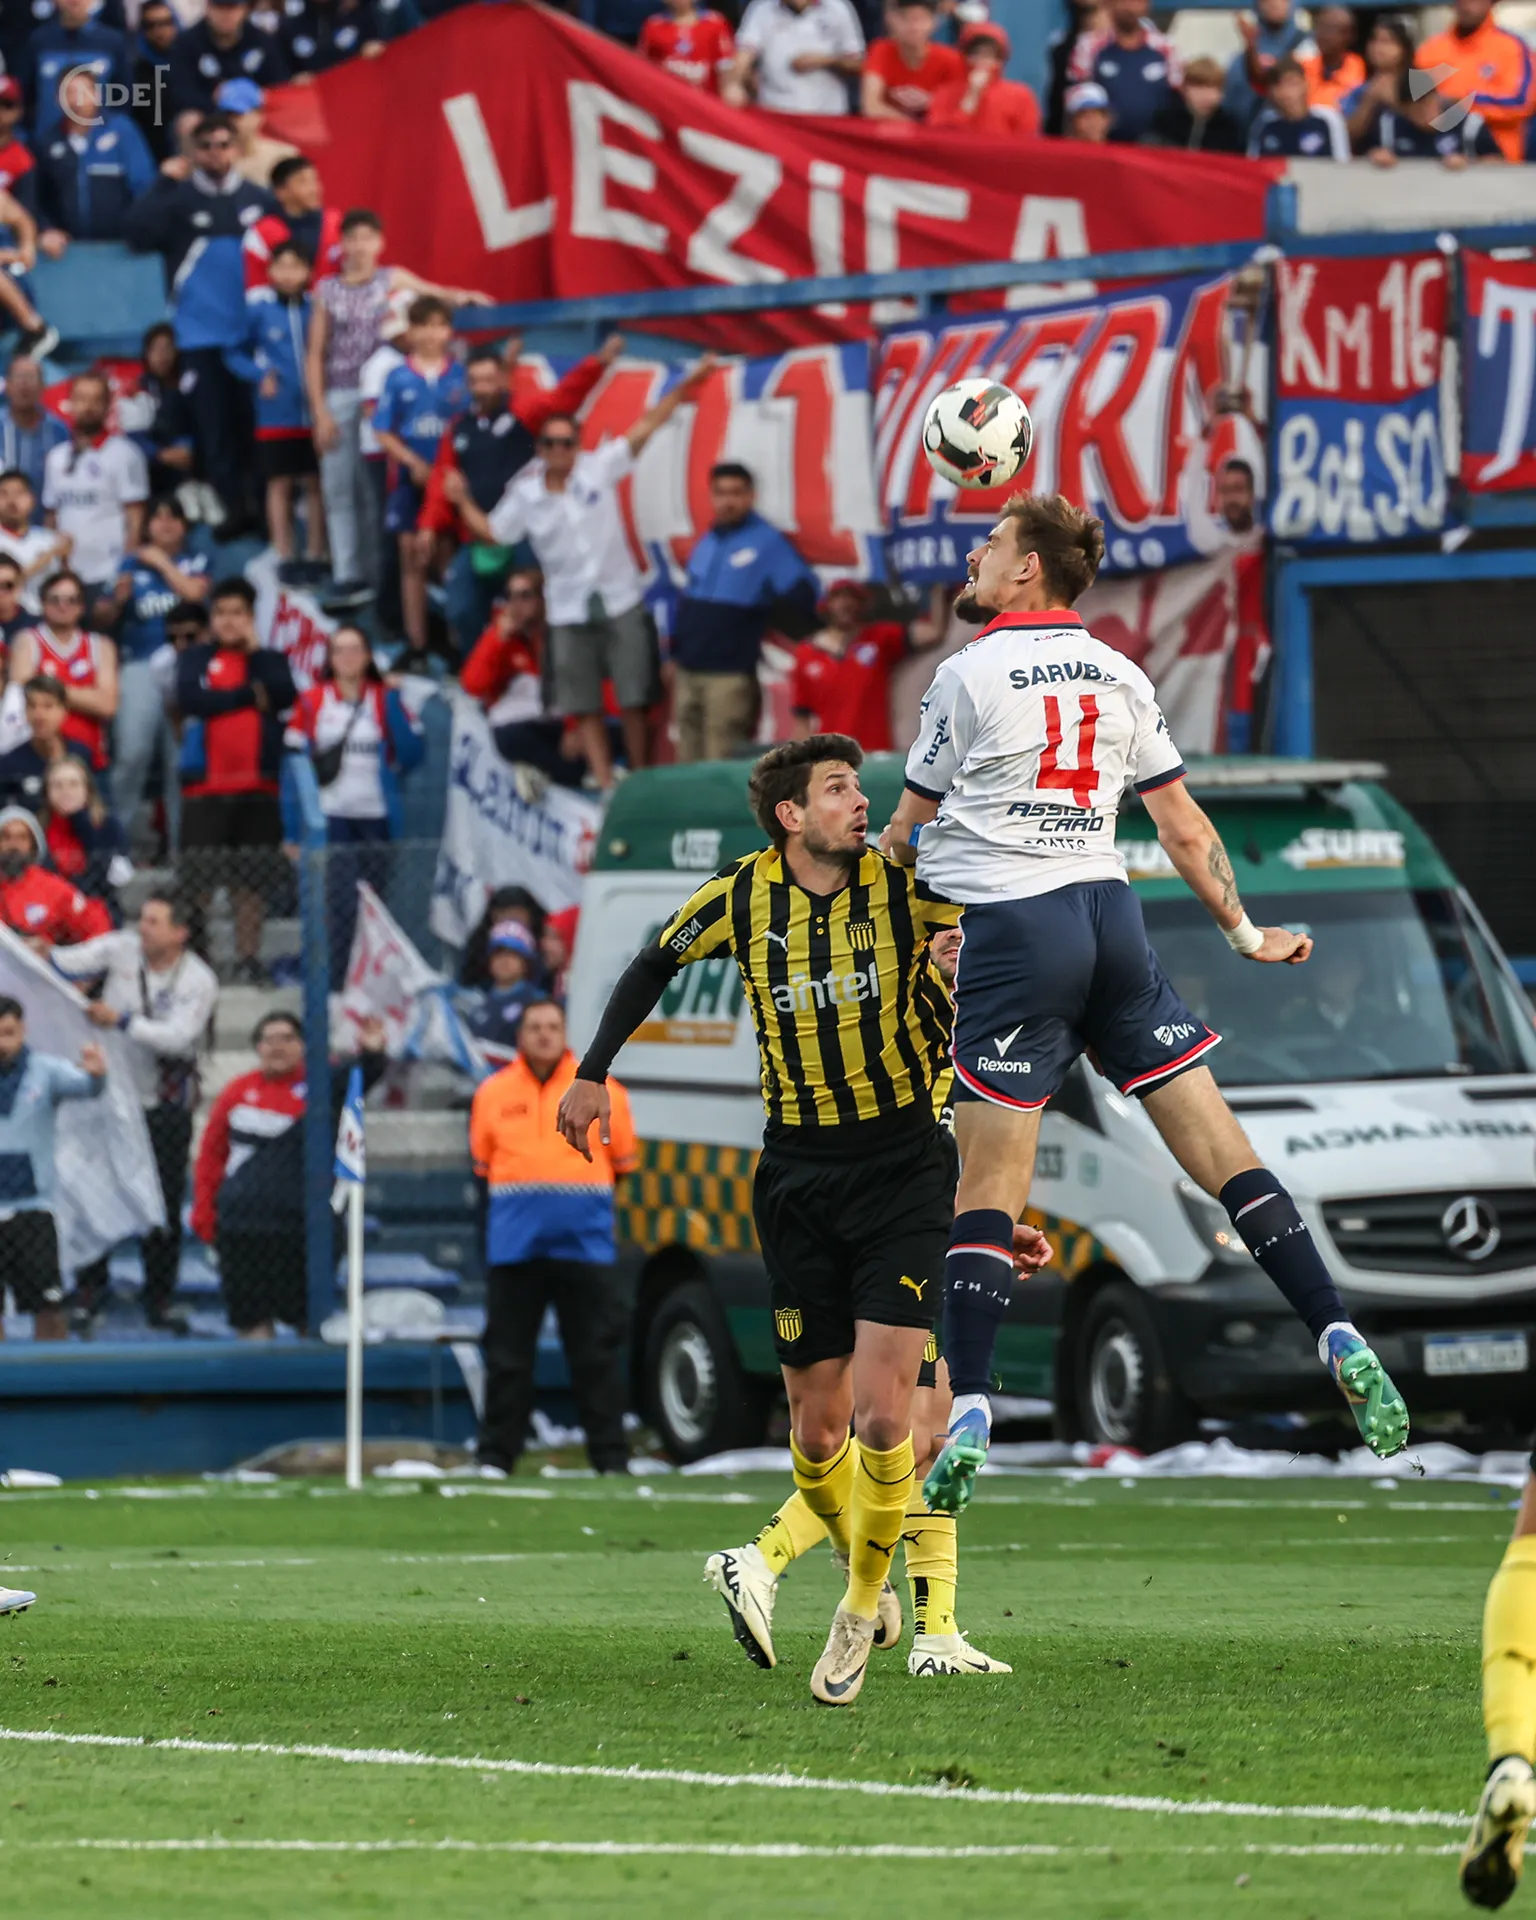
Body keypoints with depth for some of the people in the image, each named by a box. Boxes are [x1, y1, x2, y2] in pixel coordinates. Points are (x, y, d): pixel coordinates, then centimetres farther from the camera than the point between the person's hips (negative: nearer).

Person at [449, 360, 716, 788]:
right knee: (584, 708, 3)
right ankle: (605, 785, 8)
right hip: (569, 613, 2)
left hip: (621, 604, -2)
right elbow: (492, 531, 12)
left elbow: (645, 428, -7)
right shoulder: (525, 495, 0)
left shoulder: (599, 468, -6)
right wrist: (463, 503, 1)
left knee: (634, 701, 2)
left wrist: (685, 387, -11)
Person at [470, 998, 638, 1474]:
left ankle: (610, 1456, 2)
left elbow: (623, 1163, 13)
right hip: (514, 1248, 1)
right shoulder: (492, 1093, 8)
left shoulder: (601, 1092, 6)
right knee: (507, 1356, 4)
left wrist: (585, 1195, 11)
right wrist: (519, 1194, 12)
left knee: (598, 1355, -2)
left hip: (585, 1242, -1)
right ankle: (495, 1456, 9)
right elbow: (482, 1162, 17)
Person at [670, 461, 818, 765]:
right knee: (689, 757, 10)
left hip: (730, 672, -7)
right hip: (688, 670, 7)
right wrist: (674, 652, 19)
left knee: (721, 765, -8)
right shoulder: (705, 543, 15)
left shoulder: (768, 542, -5)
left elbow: (802, 591, -9)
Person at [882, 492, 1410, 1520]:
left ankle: (969, 1415, -12)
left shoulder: (969, 675, -3)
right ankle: (1339, 1336, -3)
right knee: (1220, 1146, 5)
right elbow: (1185, 828, 16)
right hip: (1110, 915, 5)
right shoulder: (1120, 677, 12)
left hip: (1014, 926, -5)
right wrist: (1245, 933, 28)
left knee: (989, 1189, -6)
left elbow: (908, 834, 6)